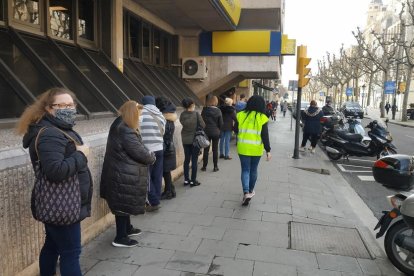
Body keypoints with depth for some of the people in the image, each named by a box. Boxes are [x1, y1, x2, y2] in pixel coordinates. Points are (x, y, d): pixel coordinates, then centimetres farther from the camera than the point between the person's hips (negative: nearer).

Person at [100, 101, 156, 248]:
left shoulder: (119, 127, 9)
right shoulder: (126, 132, -24)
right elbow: (141, 153, -21)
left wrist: (148, 154, 1)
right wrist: (152, 156, -2)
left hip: (123, 174, 10)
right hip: (125, 176, -10)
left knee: (125, 203, 22)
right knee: (124, 204, 2)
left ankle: (127, 228, 39)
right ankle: (120, 238, 15)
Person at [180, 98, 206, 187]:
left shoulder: (182, 115, -8)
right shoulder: (196, 114, -17)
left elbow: (182, 123, 5)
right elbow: (203, 125, -10)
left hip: (185, 140, 4)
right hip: (195, 139, -4)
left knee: (186, 159, 14)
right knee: (194, 160, 5)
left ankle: (186, 180, 20)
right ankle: (193, 181, 10)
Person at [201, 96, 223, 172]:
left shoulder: (204, 110, -7)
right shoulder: (218, 111, -9)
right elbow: (221, 123, -5)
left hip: (206, 132, 1)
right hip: (215, 132, -1)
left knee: (206, 149, 9)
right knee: (215, 150, 7)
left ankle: (204, 166, 14)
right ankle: (215, 167, 11)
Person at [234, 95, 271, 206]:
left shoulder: (241, 115, -5)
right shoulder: (262, 118, -9)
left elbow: (236, 130, 4)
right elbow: (265, 136, -10)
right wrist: (268, 150, -5)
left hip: (243, 148, 0)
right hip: (256, 149, 0)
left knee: (245, 170, 5)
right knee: (253, 170, 16)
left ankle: (246, 193, -11)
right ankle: (250, 191, 31)